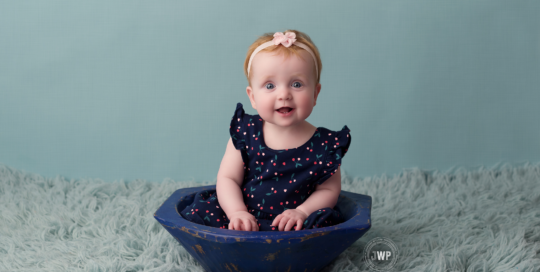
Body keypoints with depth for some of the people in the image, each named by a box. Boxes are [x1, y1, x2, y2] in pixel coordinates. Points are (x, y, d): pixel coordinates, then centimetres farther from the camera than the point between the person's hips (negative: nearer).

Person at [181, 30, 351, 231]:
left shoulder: (325, 145, -5)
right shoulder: (245, 133, -2)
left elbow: (329, 190, 4)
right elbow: (227, 178, 0)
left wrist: (302, 212, -14)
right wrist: (237, 212, -18)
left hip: (288, 224, -1)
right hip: (245, 220, 1)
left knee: (325, 220, -31)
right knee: (199, 213, -20)